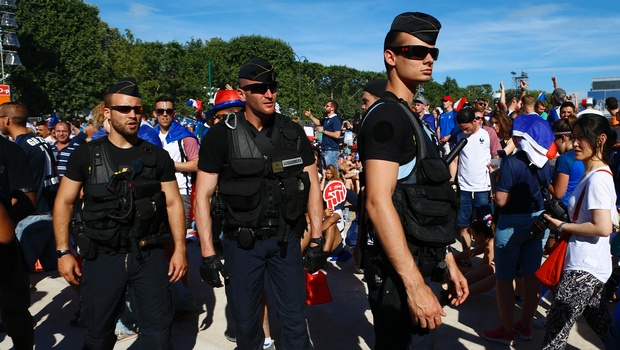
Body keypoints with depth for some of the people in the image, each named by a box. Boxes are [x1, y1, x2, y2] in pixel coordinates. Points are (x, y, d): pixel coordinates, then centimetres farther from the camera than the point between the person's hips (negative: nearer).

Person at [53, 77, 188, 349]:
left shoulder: (157, 157, 2)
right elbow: (64, 202, 3)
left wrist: (180, 249, -4)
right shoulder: (86, 155, 0)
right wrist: (63, 252, -3)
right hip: (101, 257, 0)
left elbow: (173, 203, 3)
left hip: (149, 255, 1)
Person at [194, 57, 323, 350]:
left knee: (295, 319, 9)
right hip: (241, 243, -1)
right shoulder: (221, 136, -6)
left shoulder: (293, 133, 2)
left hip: (286, 240, 2)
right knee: (245, 322, 12)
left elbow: (312, 186, 6)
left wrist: (316, 240, 1)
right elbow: (203, 196, -5)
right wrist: (208, 254, -9)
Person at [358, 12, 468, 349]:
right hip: (400, 273, -10)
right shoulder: (386, 115, -15)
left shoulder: (408, 117, 15)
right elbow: (378, 202, -25)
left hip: (421, 266, 10)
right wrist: (414, 283, -27)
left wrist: (448, 263, 18)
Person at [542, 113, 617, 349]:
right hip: (590, 265, 10)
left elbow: (603, 228, -26)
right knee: (600, 321, 23)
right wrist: (566, 226, 8)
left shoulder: (598, 179, -20)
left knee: (557, 324, -1)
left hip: (584, 267, -10)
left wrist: (562, 227, -15)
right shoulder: (594, 174, 9)